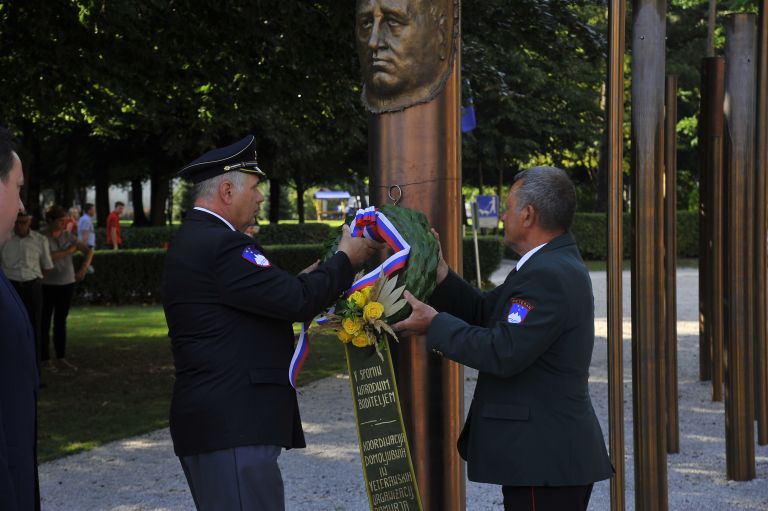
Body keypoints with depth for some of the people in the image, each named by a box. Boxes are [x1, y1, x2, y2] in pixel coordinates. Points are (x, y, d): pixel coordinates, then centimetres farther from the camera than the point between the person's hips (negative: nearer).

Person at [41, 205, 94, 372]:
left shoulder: (68, 237, 4)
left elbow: (88, 250, 0)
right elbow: (48, 257, -24)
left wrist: (84, 268, -16)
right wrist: (69, 251, -14)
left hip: (67, 283, 5)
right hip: (47, 285, -4)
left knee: (61, 321, 10)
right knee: (45, 322, 2)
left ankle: (61, 357, 16)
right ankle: (45, 359, 8)